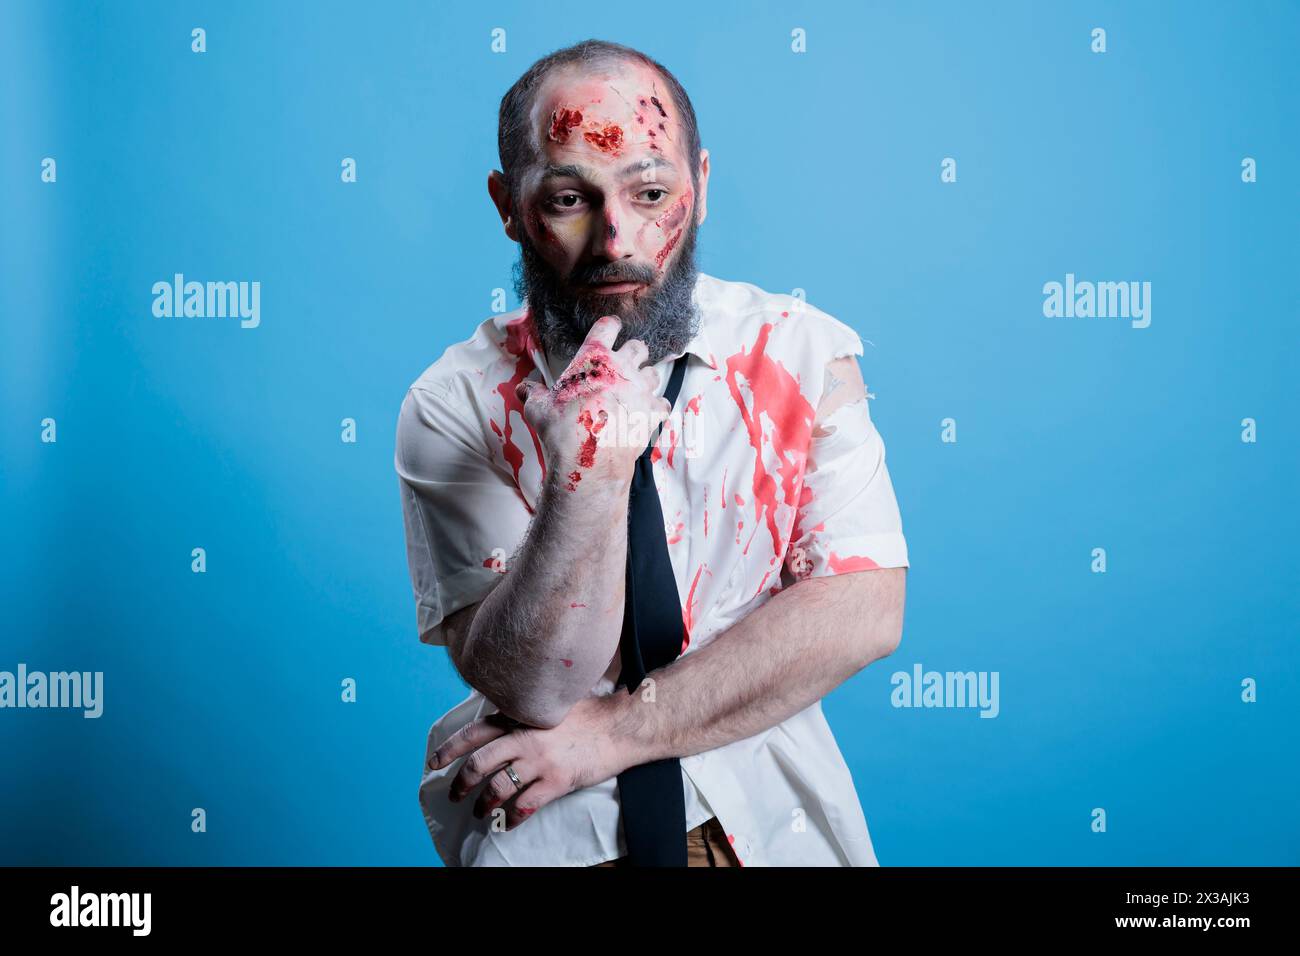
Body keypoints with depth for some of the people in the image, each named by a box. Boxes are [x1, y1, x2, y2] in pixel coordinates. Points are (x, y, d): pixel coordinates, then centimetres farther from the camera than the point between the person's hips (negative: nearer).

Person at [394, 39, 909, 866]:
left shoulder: (804, 352, -2)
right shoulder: (455, 407, -6)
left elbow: (863, 610, -10)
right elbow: (532, 688, -11)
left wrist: (614, 730, -12)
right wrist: (587, 482, -26)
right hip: (541, 829, -2)